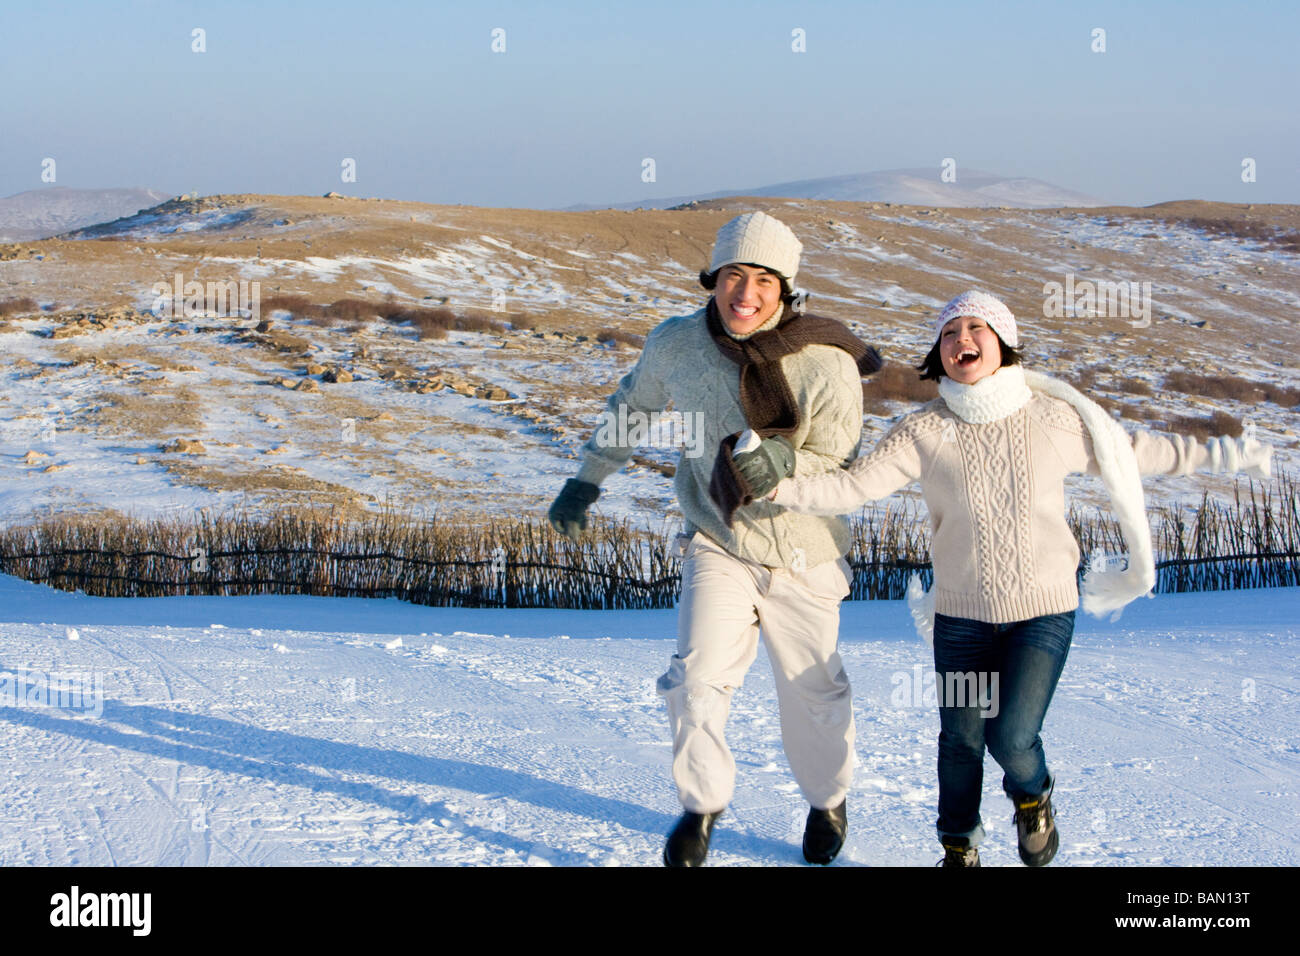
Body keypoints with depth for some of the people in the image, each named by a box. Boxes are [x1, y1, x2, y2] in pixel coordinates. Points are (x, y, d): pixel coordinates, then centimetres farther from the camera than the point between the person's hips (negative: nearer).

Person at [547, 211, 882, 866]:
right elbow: (633, 404, 10)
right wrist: (586, 480, 13)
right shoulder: (675, 344, -12)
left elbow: (839, 471, -16)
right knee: (698, 677, -14)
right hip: (716, 542, 1)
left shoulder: (828, 367, -20)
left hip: (802, 554, -1)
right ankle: (701, 805, 10)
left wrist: (781, 464, -37)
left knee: (812, 691, 13)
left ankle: (828, 800, 41)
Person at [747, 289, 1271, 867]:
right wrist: (780, 487, -30)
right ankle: (960, 847, 35)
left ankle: (1032, 797, 22)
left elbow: (1130, 451, 9)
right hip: (961, 615, 1)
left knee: (1012, 737, -15)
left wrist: (1223, 454, 12)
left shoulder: (1055, 419, -6)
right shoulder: (924, 433, -9)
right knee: (960, 740, 8)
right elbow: (852, 486, -14)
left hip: (1044, 609, -1)